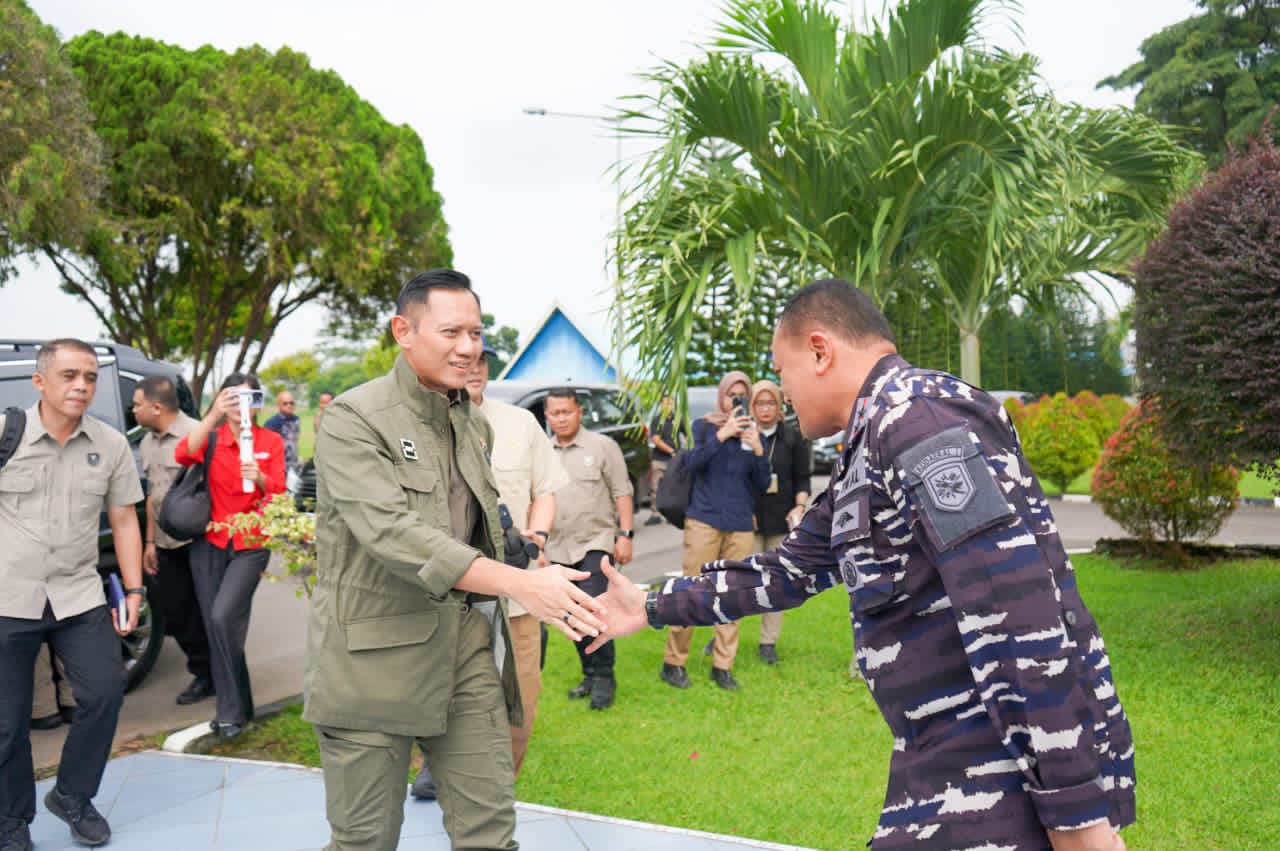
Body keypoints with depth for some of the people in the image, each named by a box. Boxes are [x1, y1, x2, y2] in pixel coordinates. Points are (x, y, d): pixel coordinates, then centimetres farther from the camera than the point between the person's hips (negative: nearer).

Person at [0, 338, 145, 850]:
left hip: (79, 597, 2)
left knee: (104, 693, -4)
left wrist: (134, 591, 3)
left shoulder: (111, 445, 2)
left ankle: (72, 798, 20)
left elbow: (124, 521, 8)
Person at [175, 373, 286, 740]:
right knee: (214, 626, 6)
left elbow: (279, 494, -4)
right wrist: (213, 416, -30)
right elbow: (183, 455, -18)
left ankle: (232, 711, -7)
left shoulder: (271, 442, 3)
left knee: (223, 618, -19)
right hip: (209, 544, 2)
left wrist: (260, 478, -26)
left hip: (249, 545, -2)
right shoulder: (211, 437, 4)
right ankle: (230, 708, 20)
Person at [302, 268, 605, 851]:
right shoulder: (354, 419, -11)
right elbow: (393, 533, -24)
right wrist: (520, 584, -30)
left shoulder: (475, 426, 12)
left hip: (466, 644, 6)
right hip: (375, 651, -5)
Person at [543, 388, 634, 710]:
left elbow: (622, 493, -2)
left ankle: (604, 676, -6)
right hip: (560, 548, 5)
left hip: (596, 541, -5)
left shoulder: (602, 446, -1)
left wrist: (625, 534, -10)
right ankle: (590, 675, 22)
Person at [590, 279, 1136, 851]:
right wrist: (654, 607, 30)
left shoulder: (919, 417, -17)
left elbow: (1017, 613, -25)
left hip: (1007, 778, -9)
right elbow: (790, 570, 27)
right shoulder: (870, 448, 15)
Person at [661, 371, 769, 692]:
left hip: (741, 526, 3)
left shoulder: (753, 434, 11)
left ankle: (722, 666, 14)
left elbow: (762, 484, 7)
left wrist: (758, 449, -10)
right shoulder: (703, 426, 5)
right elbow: (693, 462, -11)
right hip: (704, 520, -3)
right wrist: (722, 435, -21)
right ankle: (673, 662, 6)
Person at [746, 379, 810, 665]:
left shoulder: (793, 438, 6)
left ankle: (769, 641, 13)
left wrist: (800, 505, -7)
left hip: (781, 520, 2)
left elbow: (802, 479, 9)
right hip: (749, 519, -2)